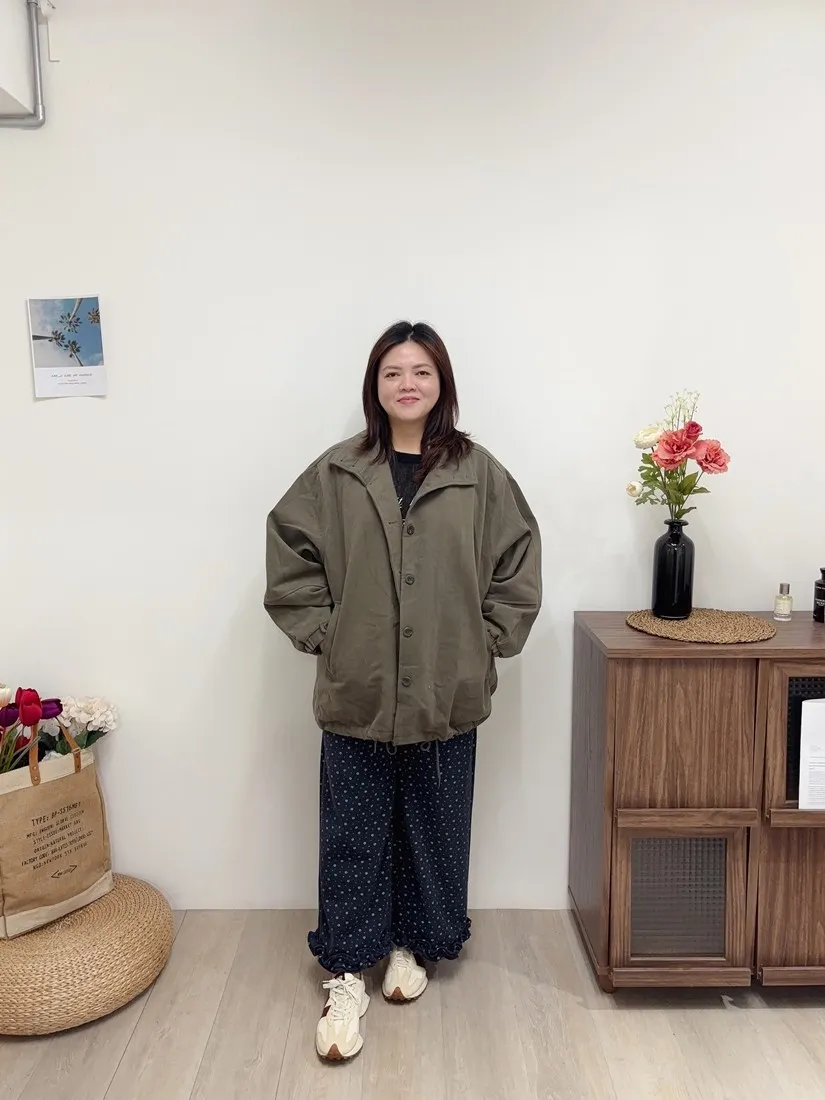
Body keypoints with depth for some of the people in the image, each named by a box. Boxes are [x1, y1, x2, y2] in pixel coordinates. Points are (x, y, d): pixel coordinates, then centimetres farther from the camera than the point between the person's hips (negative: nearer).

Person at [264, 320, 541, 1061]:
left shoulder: (480, 475, -2)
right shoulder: (336, 474, -2)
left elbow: (519, 567, 3)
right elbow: (289, 554, 2)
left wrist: (486, 643, -1)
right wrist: (321, 634, -3)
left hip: (447, 696, 1)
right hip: (356, 694, 0)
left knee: (434, 830, 16)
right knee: (352, 837, 10)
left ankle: (411, 947, 40)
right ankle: (346, 976, 29)